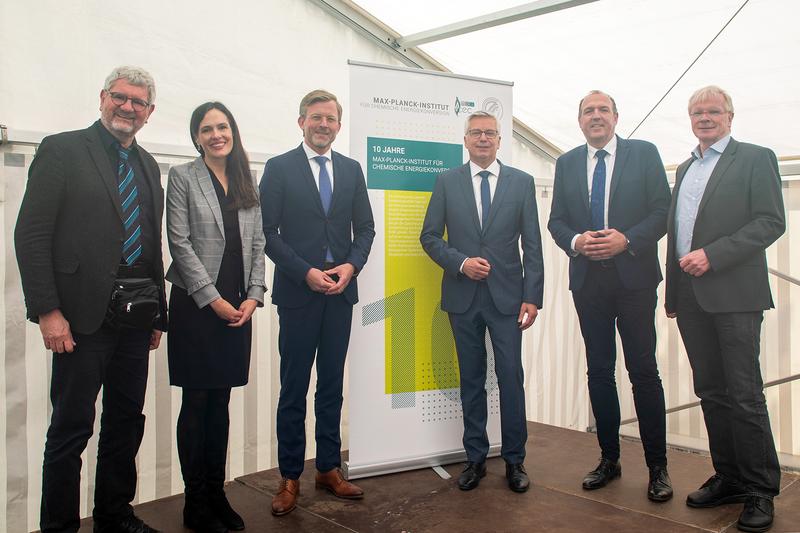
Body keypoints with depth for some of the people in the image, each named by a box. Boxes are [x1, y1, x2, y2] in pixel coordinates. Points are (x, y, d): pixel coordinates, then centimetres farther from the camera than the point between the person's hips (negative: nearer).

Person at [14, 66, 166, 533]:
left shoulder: (148, 166, 14)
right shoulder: (62, 150, -3)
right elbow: (31, 235, -9)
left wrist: (159, 314, 13)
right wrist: (47, 311, -14)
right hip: (84, 314, -6)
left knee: (127, 420, 15)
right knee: (72, 426, 4)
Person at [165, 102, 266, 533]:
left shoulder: (247, 182, 13)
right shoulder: (182, 177, -1)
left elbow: (257, 243, 10)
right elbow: (180, 243, -8)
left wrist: (253, 296, -2)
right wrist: (213, 298, -12)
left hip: (238, 307, 4)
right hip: (196, 304, -4)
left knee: (221, 403, 10)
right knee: (196, 403, 2)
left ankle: (216, 494, 21)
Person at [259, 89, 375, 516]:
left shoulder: (351, 169, 11)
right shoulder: (279, 168, 0)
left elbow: (365, 228, 11)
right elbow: (268, 232, -5)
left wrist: (352, 265, -7)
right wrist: (306, 272, -15)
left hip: (341, 291, 4)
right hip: (298, 291, -3)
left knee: (332, 385, 12)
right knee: (294, 389, 4)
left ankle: (329, 469, 24)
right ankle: (290, 477, 16)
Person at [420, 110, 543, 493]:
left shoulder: (521, 182, 5)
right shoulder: (447, 182, 6)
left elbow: (532, 244, 2)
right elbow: (429, 236, 5)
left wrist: (532, 297, -5)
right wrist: (461, 263, -11)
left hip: (507, 295, 0)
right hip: (463, 296, 1)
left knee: (511, 378, 1)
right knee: (471, 379, 9)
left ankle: (514, 460, 16)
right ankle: (476, 458, 21)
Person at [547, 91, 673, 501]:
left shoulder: (644, 154, 3)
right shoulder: (567, 163, 11)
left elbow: (662, 210, -2)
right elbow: (556, 220, 10)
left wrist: (627, 239, -17)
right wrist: (576, 241, -10)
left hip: (634, 276, -3)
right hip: (588, 279, 3)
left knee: (643, 371, 0)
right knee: (599, 371, 9)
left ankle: (657, 467, 12)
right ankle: (609, 459, 21)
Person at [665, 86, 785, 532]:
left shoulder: (755, 159, 1)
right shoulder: (685, 169, 21)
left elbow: (772, 222, -9)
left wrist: (712, 255, -19)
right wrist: (673, 293, 16)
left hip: (734, 294, -6)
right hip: (691, 297, 6)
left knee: (745, 396, -3)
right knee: (712, 394, 11)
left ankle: (760, 491, 10)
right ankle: (729, 478, 23)